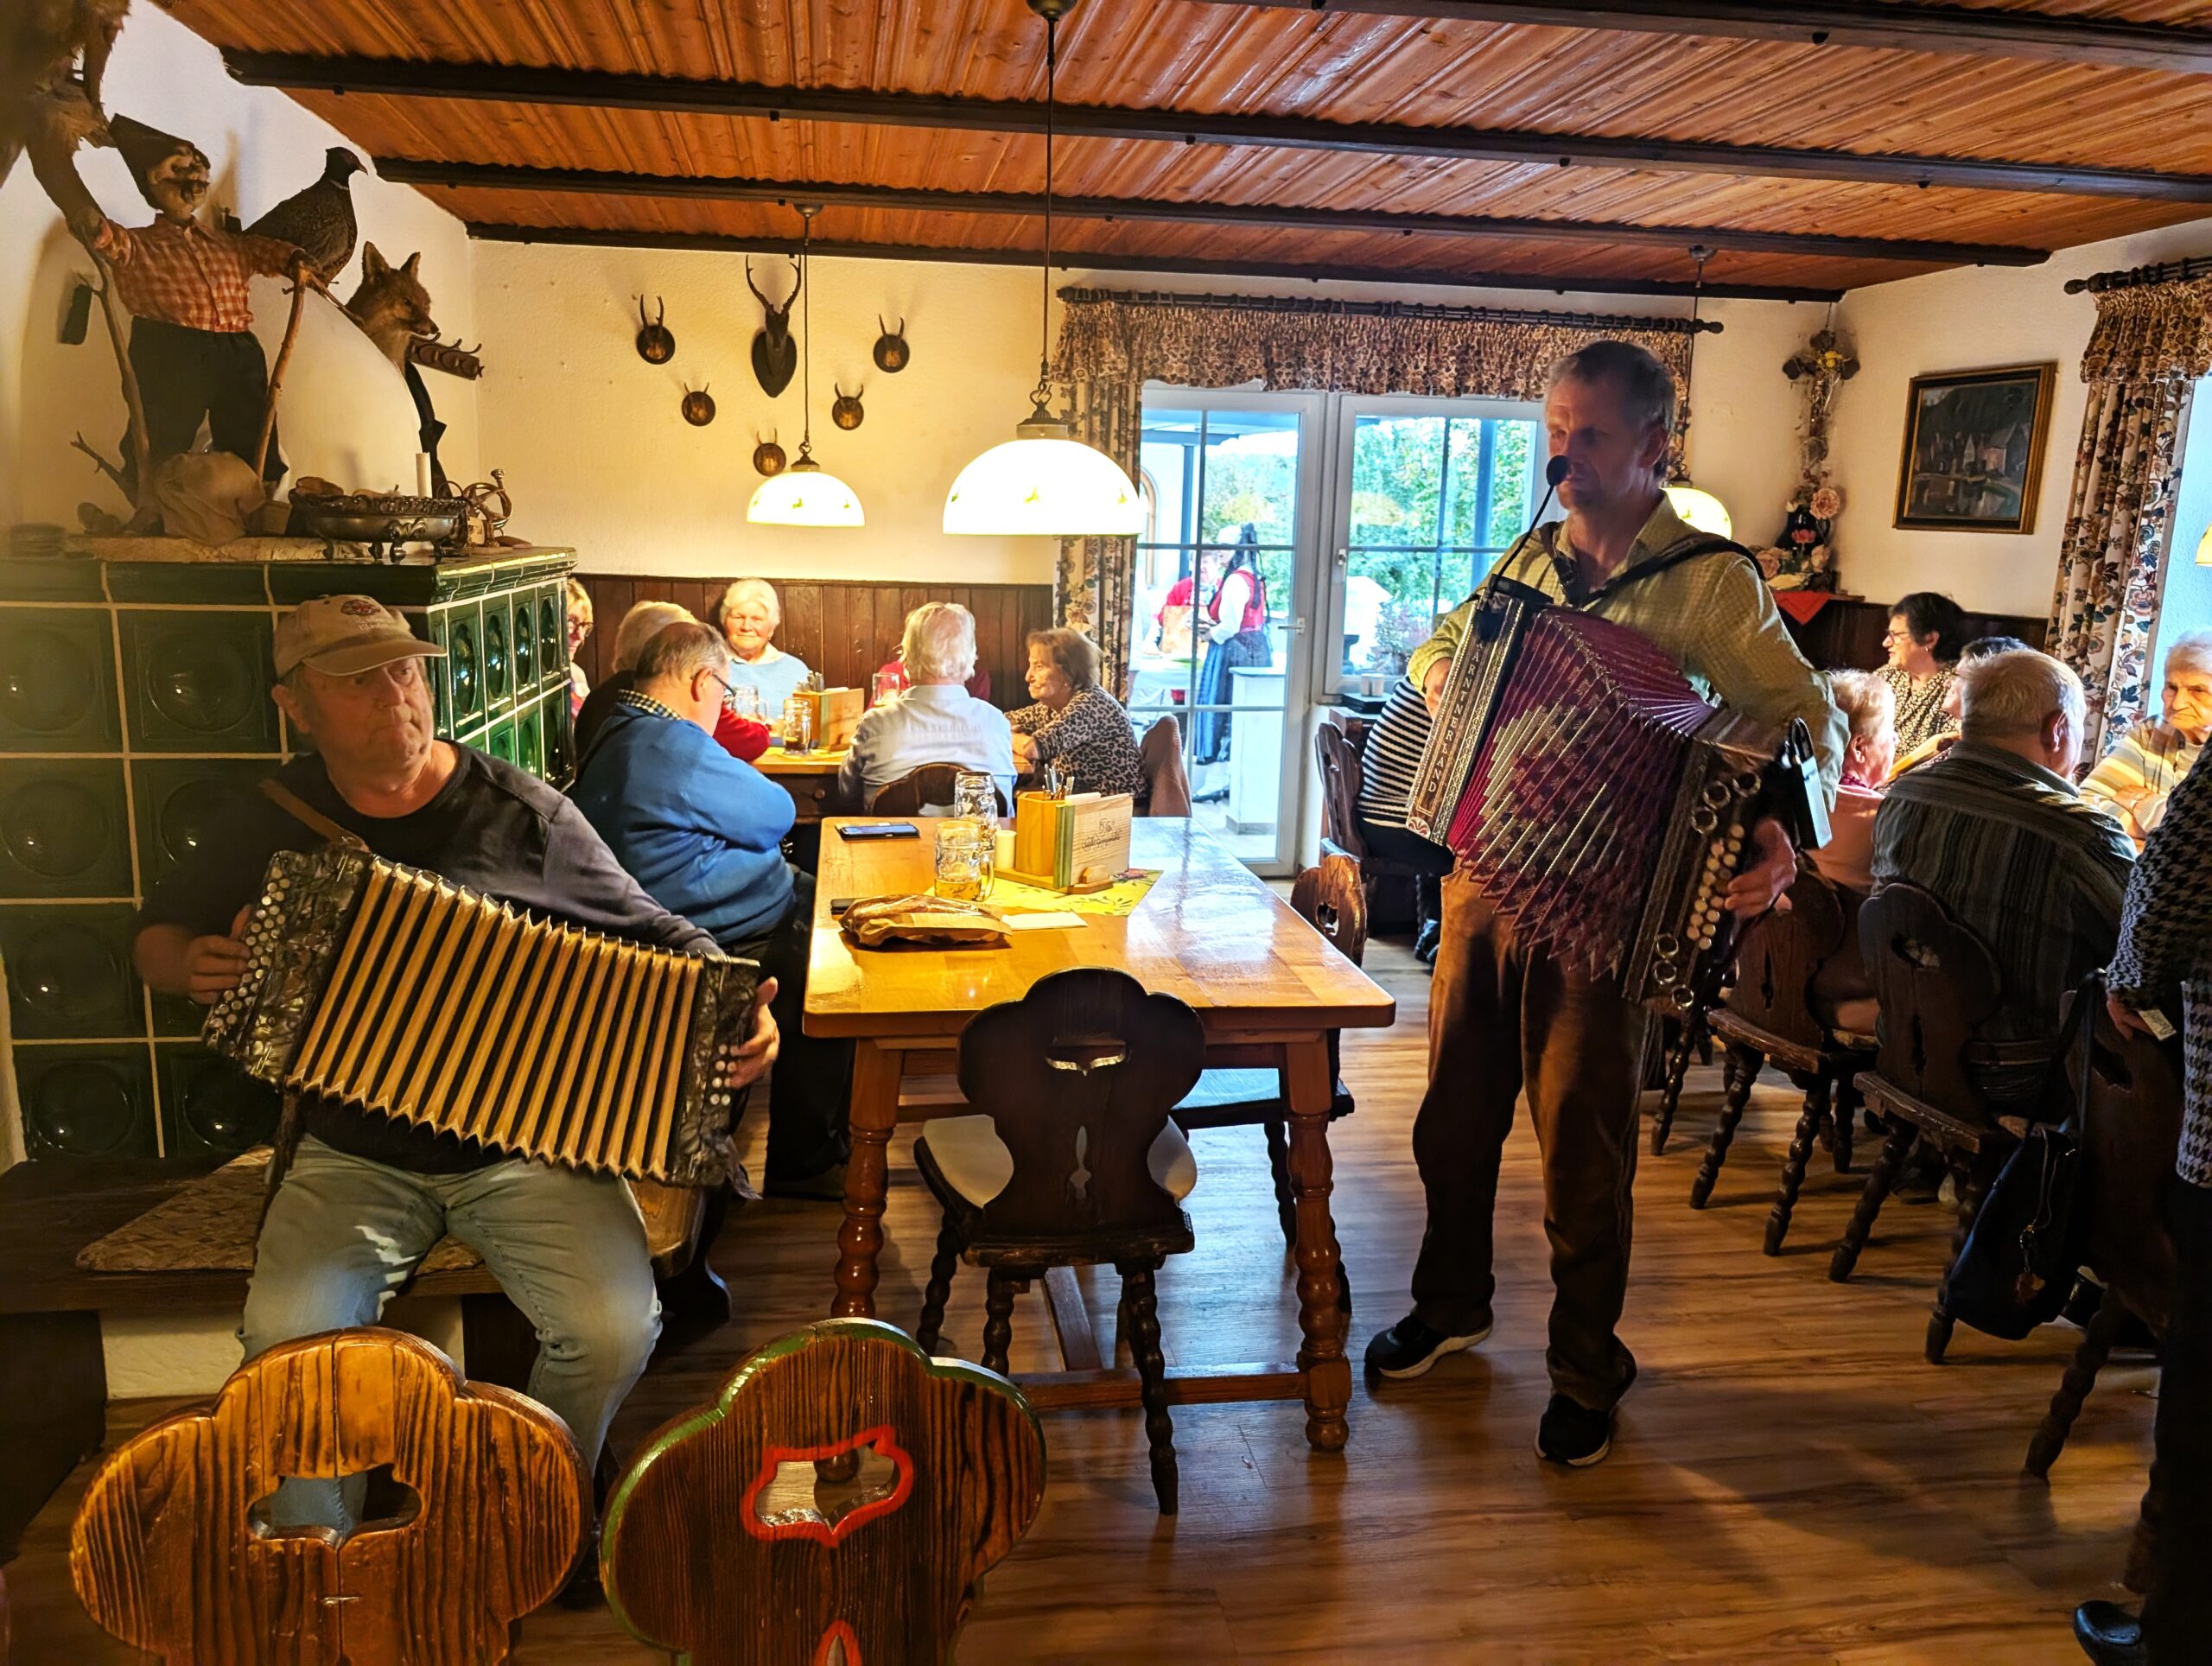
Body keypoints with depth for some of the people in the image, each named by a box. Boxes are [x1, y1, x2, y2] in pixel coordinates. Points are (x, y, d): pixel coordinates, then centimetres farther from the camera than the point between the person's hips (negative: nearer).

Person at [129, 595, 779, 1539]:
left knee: (613, 1327, -21)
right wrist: (193, 968, -3)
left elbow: (655, 933, 4)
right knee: (288, 1336, -23)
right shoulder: (277, 824, 5)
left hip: (529, 1143, -1)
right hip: (352, 1152, 2)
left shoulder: (523, 813, -2)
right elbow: (157, 932, 21)